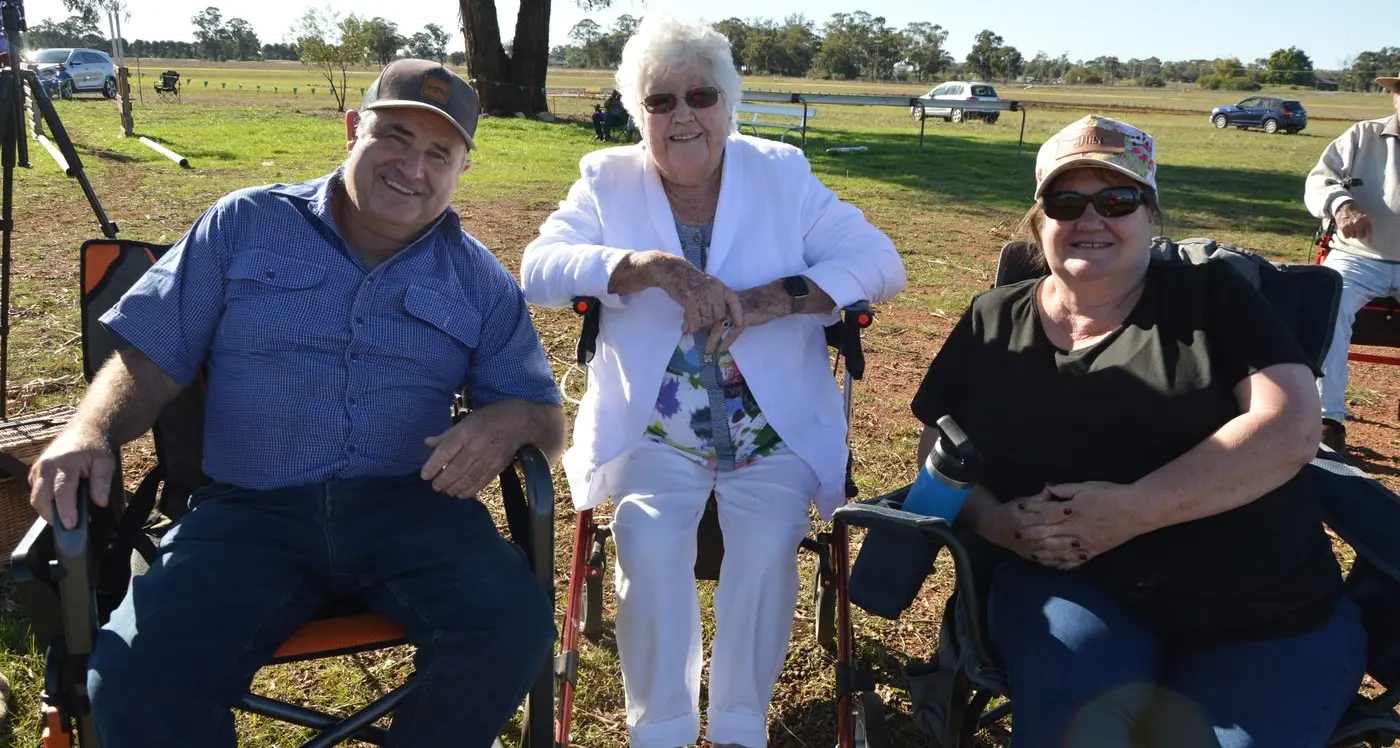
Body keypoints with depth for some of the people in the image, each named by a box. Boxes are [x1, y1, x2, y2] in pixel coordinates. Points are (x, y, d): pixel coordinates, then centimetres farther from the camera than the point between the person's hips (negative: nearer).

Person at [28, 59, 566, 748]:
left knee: (515, 630, -26)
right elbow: (152, 357, 9)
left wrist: (507, 420, -14)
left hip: (412, 508, 1)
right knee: (134, 685, -26)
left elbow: (545, 418, 11)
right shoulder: (244, 225, 11)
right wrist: (89, 432, -12)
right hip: (249, 510, -1)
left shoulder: (478, 278, 13)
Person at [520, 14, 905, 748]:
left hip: (775, 427, 1)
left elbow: (879, 261, -5)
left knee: (766, 545, -23)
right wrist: (654, 267, -27)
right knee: (650, 545, -24)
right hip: (653, 428, 0)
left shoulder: (783, 174, 4)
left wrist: (769, 299, -21)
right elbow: (539, 268, -11)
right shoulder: (608, 180, 4)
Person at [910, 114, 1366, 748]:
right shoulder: (994, 321, 10)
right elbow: (938, 447, 9)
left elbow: (1289, 431, -8)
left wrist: (1134, 510, -17)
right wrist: (995, 520, -12)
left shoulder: (1211, 297, 4)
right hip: (1073, 590, 1)